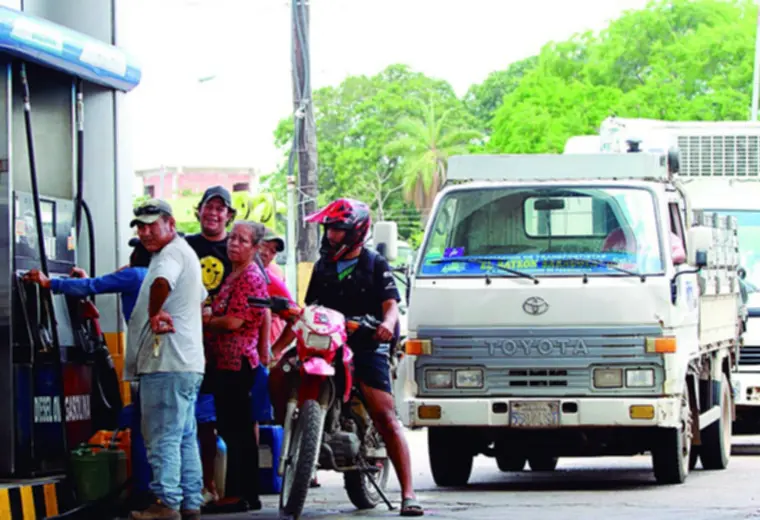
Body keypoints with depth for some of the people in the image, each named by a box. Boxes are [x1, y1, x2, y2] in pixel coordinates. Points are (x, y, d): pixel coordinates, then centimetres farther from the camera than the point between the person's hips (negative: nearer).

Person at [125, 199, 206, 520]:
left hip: (166, 364, -11)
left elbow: (162, 282, -35)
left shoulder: (171, 254, -11)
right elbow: (201, 298, 37)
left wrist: (154, 314, -21)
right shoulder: (185, 253, 22)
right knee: (185, 437, 13)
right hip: (189, 362, 11)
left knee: (163, 437, -10)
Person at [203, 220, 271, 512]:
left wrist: (204, 320, -4)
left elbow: (234, 321, -19)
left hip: (236, 362, -10)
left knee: (238, 431, -8)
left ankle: (246, 496, -6)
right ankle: (236, 493, 17)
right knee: (231, 429, 12)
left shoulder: (250, 278, -12)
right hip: (225, 362, 10)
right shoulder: (235, 275, 19)